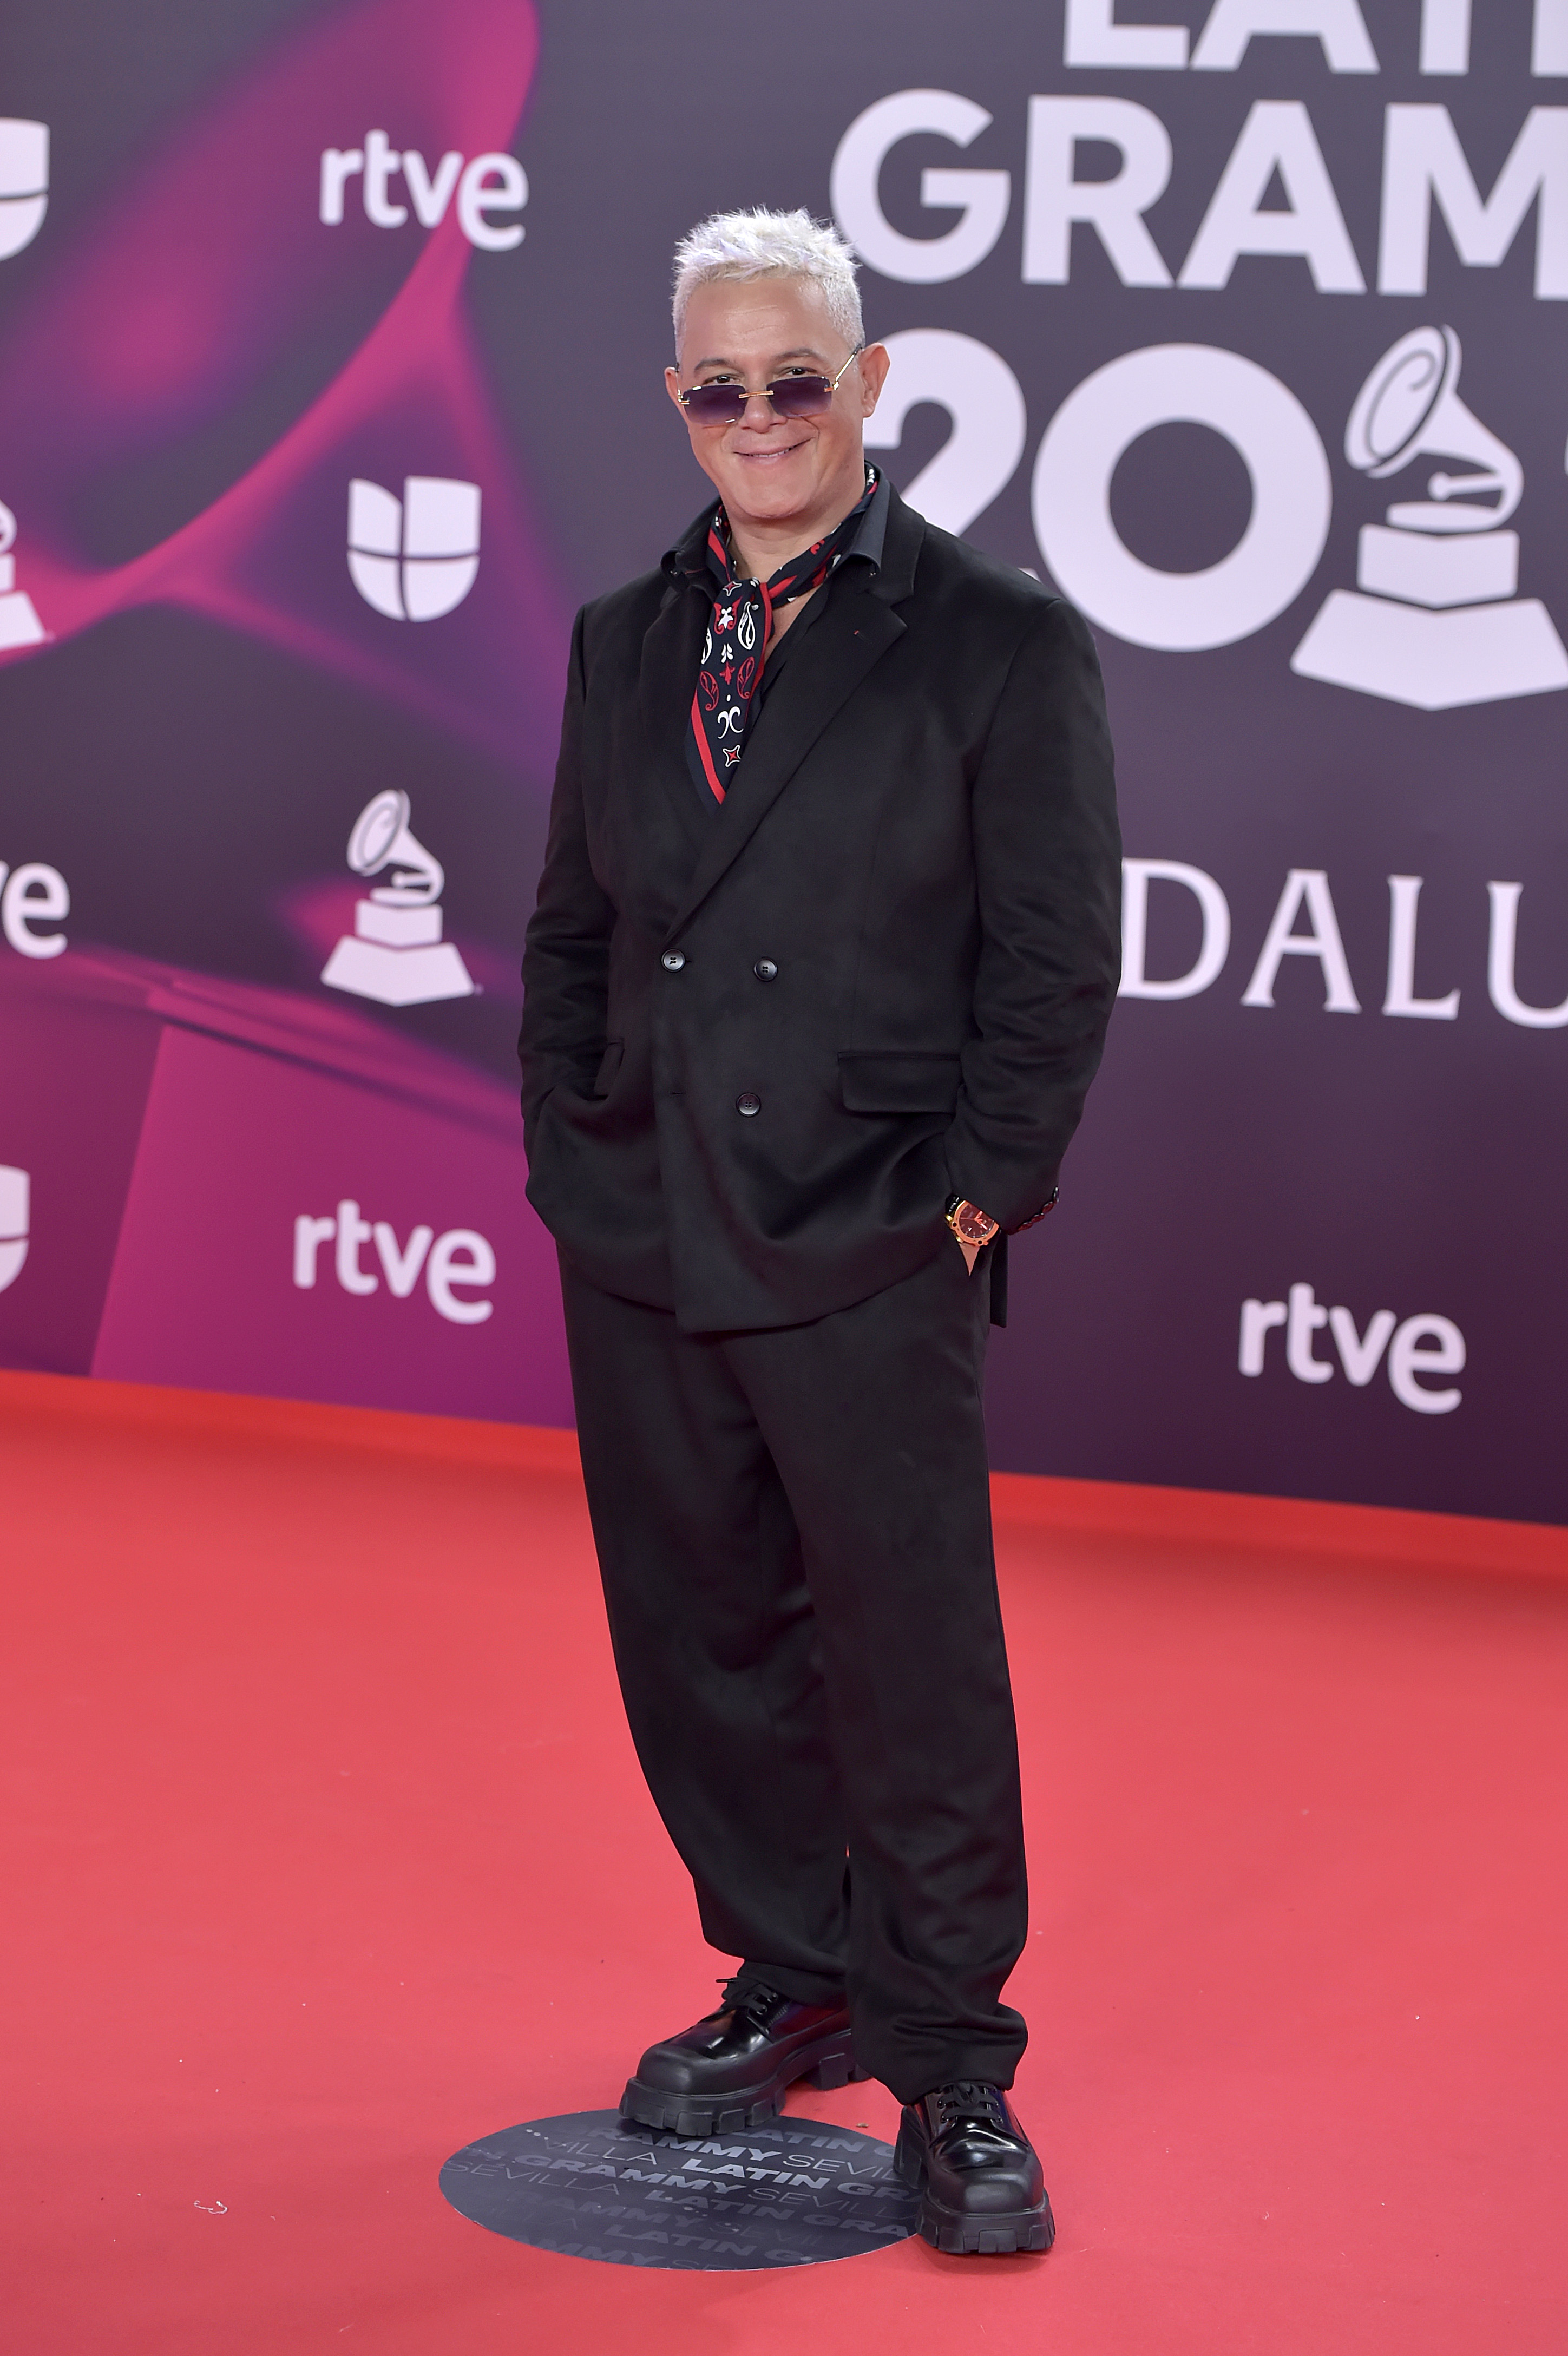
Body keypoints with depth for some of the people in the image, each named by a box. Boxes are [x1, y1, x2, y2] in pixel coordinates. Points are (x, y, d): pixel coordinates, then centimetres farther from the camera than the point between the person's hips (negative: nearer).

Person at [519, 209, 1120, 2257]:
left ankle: (950, 2065, 12)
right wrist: (569, 1156, 7)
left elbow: (1060, 961, -4)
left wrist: (973, 1198, -9)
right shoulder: (626, 640, 12)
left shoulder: (1001, 641, -4)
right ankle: (793, 1985, 29)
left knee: (915, 1660, -1)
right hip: (640, 1244, 5)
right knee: (700, 1641, 12)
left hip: (870, 1256, -5)